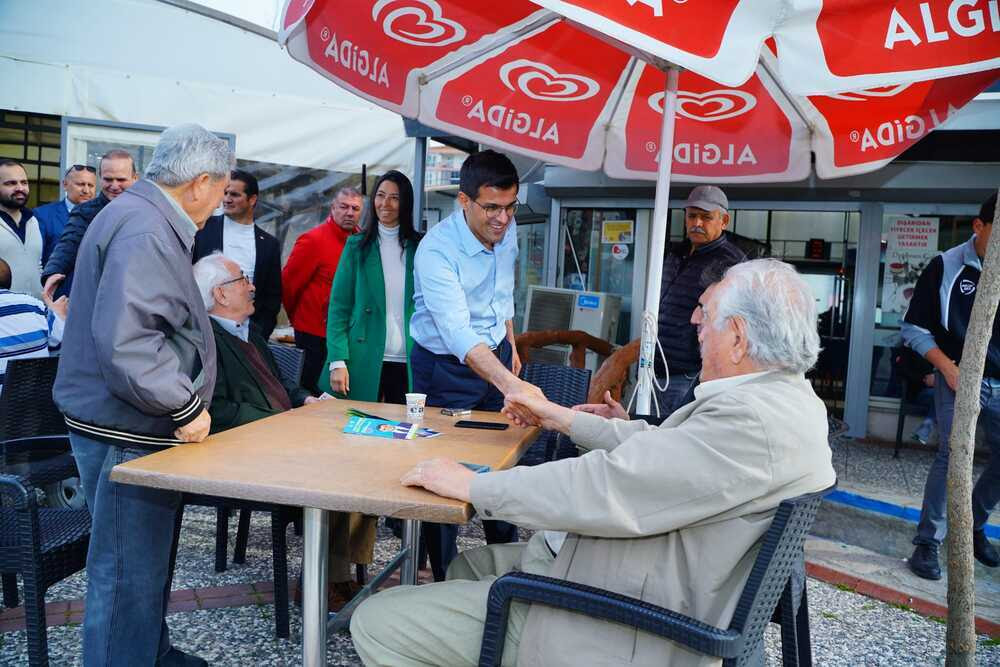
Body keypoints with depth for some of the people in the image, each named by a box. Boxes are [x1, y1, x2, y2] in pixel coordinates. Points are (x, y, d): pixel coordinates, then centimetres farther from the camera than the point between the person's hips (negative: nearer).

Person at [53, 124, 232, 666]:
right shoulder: (144, 231, -21)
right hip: (126, 435, -11)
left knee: (148, 556, 23)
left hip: (137, 425, 11)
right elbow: (122, 341, -31)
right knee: (129, 570, 1)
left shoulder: (142, 217, 14)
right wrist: (186, 406, -21)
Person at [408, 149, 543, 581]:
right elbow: (458, 332, -41)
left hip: (496, 355, 6)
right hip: (446, 368, -6)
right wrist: (509, 383, -53)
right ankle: (444, 578, 19)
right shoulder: (437, 250, -28)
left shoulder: (508, 231, -5)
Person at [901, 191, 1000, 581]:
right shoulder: (947, 267, -6)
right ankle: (927, 542, -3)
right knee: (952, 455, -12)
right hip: (960, 379, -4)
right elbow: (914, 328, -2)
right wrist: (947, 366, -11)